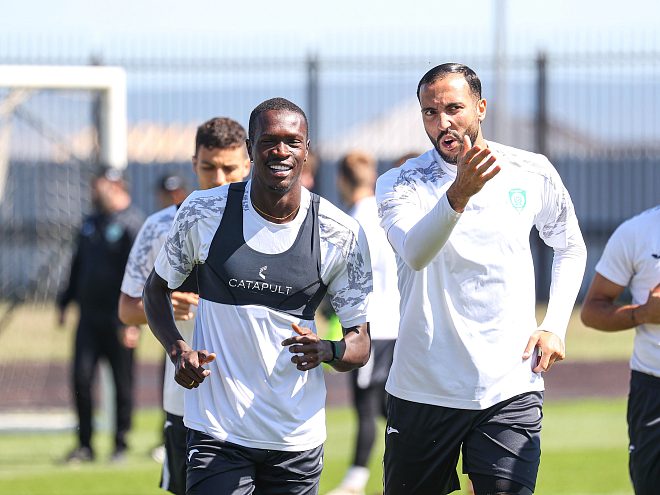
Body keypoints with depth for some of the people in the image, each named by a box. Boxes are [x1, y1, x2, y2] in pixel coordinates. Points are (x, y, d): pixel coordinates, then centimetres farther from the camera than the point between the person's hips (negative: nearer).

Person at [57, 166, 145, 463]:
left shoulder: (132, 223, -7)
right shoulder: (90, 224, 16)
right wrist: (65, 301, 18)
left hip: (117, 320, -6)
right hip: (89, 315, 6)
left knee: (123, 385, 1)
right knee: (81, 378, -1)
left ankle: (120, 446, 11)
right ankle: (85, 445, 6)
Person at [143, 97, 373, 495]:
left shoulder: (341, 235, -3)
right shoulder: (204, 213, -3)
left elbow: (360, 345, 2)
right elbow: (157, 289, 12)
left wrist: (327, 350, -22)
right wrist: (178, 350, -8)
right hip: (218, 433, -1)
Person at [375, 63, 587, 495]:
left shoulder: (533, 174, 3)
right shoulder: (400, 184, -4)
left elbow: (571, 249, 22)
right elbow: (415, 253, -26)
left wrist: (554, 327, 8)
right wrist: (458, 195, -44)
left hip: (511, 391, 0)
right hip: (423, 390, 0)